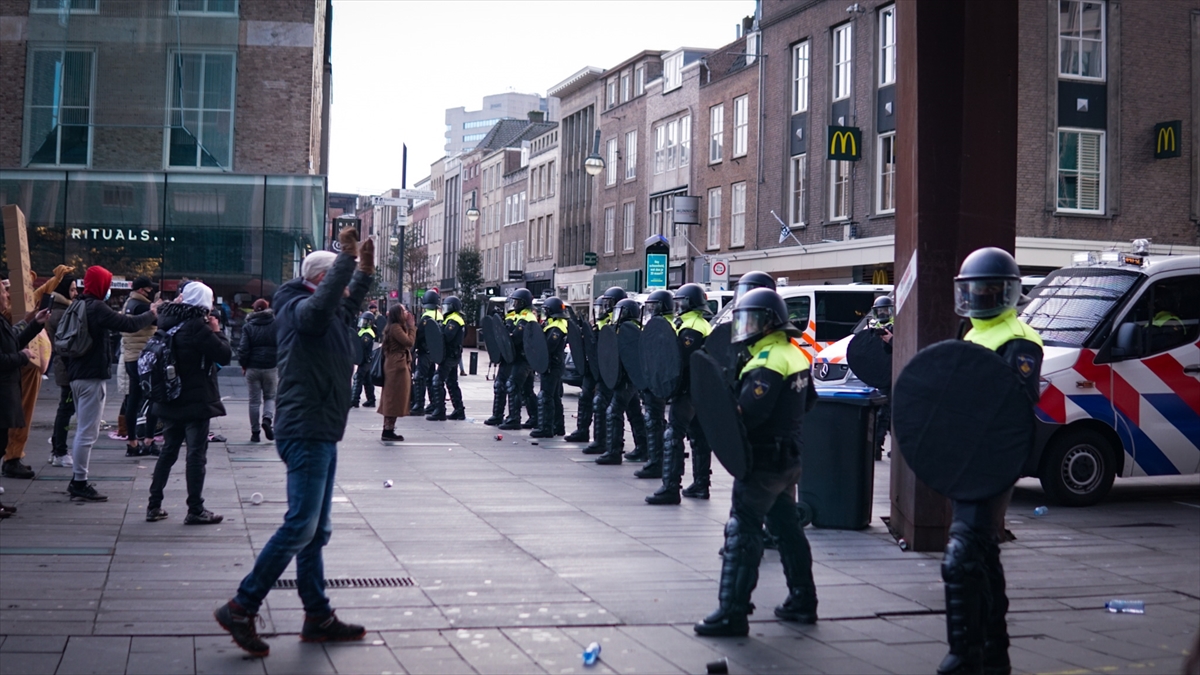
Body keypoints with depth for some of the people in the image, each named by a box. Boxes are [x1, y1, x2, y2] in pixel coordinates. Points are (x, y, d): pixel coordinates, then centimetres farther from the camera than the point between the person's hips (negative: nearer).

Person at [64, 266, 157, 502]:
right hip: (92, 376, -10)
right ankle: (80, 483, -4)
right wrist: (152, 314, -6)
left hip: (77, 375, 10)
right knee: (87, 432, -6)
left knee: (83, 429, 17)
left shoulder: (79, 306, 12)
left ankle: (76, 480, 22)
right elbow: (129, 324, -21)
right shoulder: (97, 308, -17)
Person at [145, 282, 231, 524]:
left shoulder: (168, 323, 6)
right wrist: (217, 331, -4)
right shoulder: (197, 327, -17)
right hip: (195, 402, -7)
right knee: (196, 454, -2)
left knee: (168, 451, 16)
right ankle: (195, 510, 0)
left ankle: (154, 506, 18)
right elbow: (225, 355, -14)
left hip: (170, 401, 7)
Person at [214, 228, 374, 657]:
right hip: (306, 432, -11)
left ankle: (318, 618, 18)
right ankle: (241, 609, -7)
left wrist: (364, 271, 27)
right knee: (300, 526, -13)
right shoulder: (301, 309, -12)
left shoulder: (330, 315, 17)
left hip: (321, 434, 11)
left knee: (316, 530, 12)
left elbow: (347, 305, 41)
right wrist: (347, 258, -33)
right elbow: (323, 302, -37)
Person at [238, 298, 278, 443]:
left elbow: (243, 349, -7)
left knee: (255, 400, 7)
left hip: (252, 367, 0)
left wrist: (243, 365, 6)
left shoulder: (248, 327, -3)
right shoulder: (276, 325, -1)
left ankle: (255, 432, 7)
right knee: (270, 397, 14)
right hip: (271, 367, 0)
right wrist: (280, 363, 7)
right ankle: (267, 418, -14)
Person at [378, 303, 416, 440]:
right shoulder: (395, 327, -14)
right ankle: (388, 431, -7)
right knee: (395, 399, -8)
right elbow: (409, 342, -20)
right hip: (397, 365, -11)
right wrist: (412, 326, -13)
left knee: (392, 399, 11)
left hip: (398, 365, 11)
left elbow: (408, 343, 13)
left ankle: (388, 430, 14)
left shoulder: (399, 327, 18)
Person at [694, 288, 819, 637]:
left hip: (763, 461, -10)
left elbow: (747, 413, -28)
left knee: (742, 533, -8)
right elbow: (807, 401, 22)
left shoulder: (767, 362, -19)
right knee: (787, 528, 18)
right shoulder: (795, 355, 11)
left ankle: (733, 612, -8)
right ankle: (803, 601, 26)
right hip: (789, 457, 10)